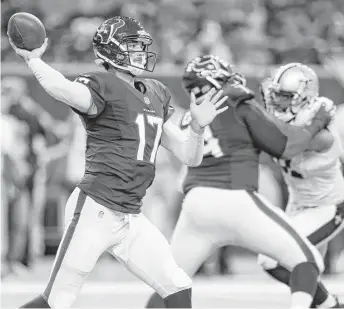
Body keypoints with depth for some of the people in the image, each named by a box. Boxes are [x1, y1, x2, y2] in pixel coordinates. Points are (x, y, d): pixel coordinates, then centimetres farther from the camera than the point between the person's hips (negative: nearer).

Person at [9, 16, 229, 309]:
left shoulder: (156, 95, 16)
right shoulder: (102, 86, -8)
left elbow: (190, 156, 17)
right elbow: (65, 90, -33)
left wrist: (198, 126, -1)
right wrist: (33, 59, -21)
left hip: (131, 218, 7)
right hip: (95, 210, -7)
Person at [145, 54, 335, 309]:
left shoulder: (191, 119, 20)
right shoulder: (239, 105, 4)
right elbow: (285, 146, 4)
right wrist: (318, 123, 18)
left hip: (196, 206, 5)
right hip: (236, 203, -5)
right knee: (308, 260, 4)